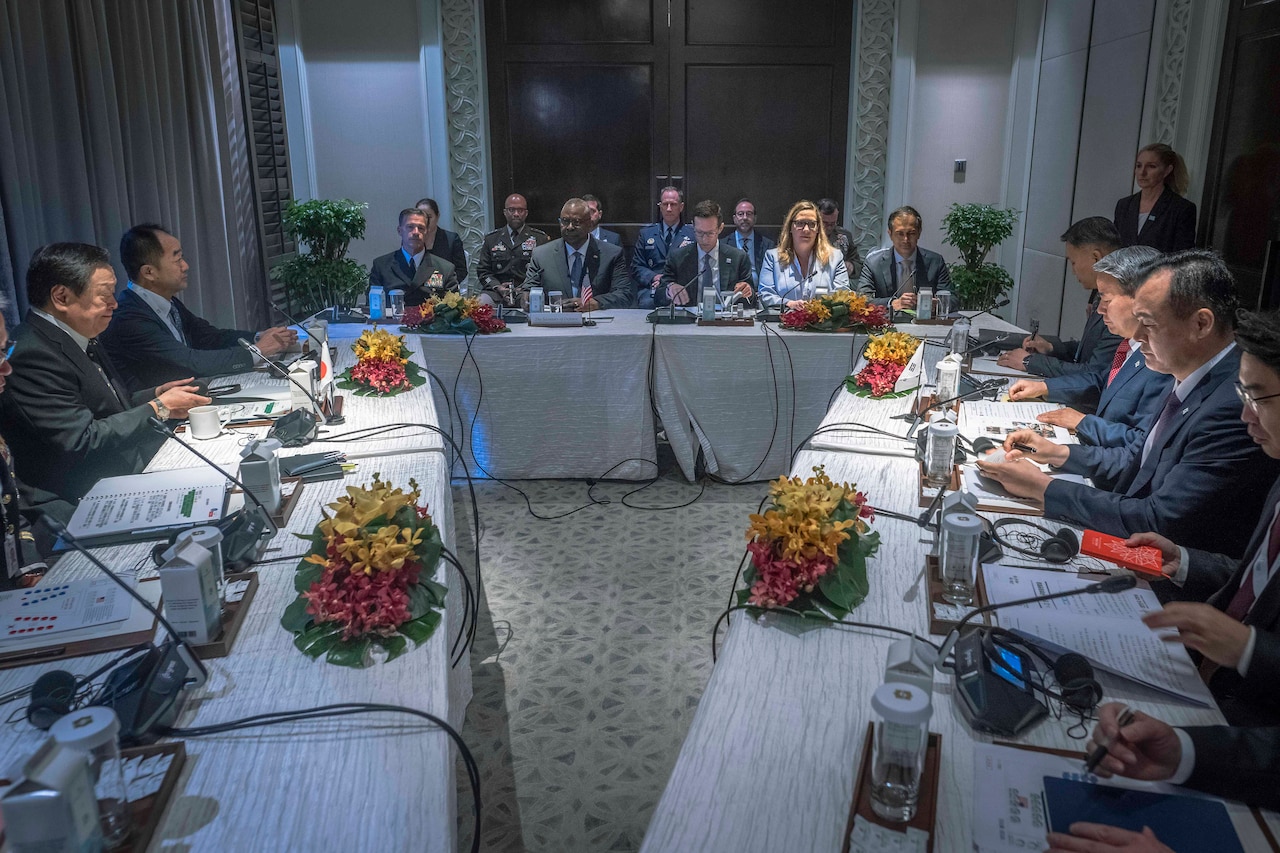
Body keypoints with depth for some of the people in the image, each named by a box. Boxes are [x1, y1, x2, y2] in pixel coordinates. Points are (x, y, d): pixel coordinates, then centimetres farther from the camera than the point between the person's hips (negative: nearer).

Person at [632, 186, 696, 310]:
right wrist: (654, 277, -8)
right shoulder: (646, 233, 18)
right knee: (647, 302, -34)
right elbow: (636, 267, 13)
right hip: (650, 289, 1)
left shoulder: (693, 234, 13)